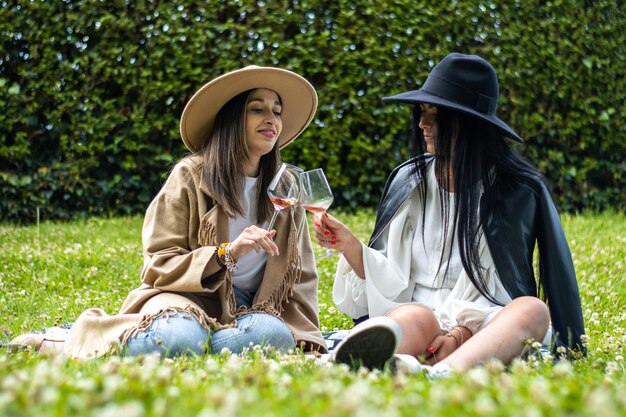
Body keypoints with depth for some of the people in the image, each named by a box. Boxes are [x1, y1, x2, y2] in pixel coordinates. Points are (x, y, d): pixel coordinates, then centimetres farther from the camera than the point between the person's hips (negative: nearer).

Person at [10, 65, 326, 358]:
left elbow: (300, 276, 13)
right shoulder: (191, 176, -4)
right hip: (188, 295, -3)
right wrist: (225, 254, -22)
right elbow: (159, 266, -7)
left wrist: (304, 341, -1)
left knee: (276, 337, -34)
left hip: (247, 306, 4)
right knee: (178, 340, -41)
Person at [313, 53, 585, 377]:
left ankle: (441, 374, -65)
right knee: (418, 318, -35)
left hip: (481, 327, -1)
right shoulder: (409, 181, 13)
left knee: (532, 309, -33)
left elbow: (498, 284, -3)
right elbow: (391, 281, 10)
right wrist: (350, 246, -8)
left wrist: (462, 332, -20)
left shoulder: (516, 189, 4)